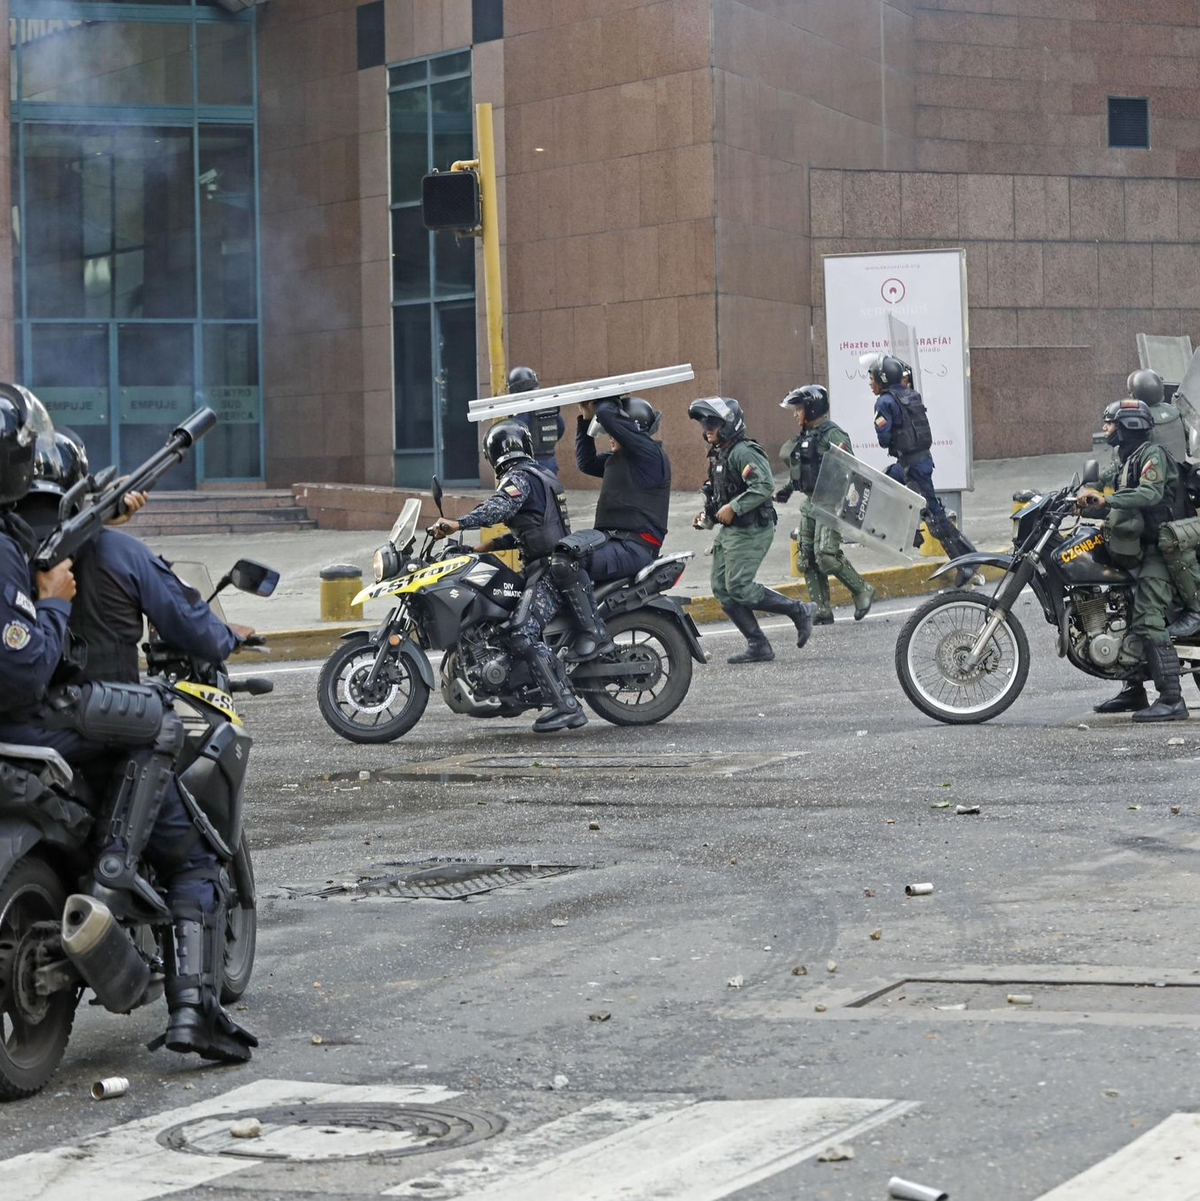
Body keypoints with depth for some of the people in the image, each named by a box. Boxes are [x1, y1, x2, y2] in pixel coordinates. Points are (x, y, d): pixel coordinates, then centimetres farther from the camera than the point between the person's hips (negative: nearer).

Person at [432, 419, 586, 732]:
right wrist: (489, 545, 23)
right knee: (534, 635, 16)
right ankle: (570, 707, 11)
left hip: (548, 569, -10)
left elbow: (499, 507, -30)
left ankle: (564, 706, -25)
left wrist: (458, 523, -40)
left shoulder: (518, 478, -8)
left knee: (521, 637, -20)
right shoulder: (540, 475, 23)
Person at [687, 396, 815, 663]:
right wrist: (708, 514, 14)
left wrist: (733, 508, -26)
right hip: (730, 530, 10)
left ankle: (799, 611, 0)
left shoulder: (743, 452, -16)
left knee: (740, 589, -14)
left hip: (751, 530, -10)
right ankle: (758, 646, 7)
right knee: (722, 589, 4)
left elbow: (765, 485, -27)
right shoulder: (718, 455, 16)